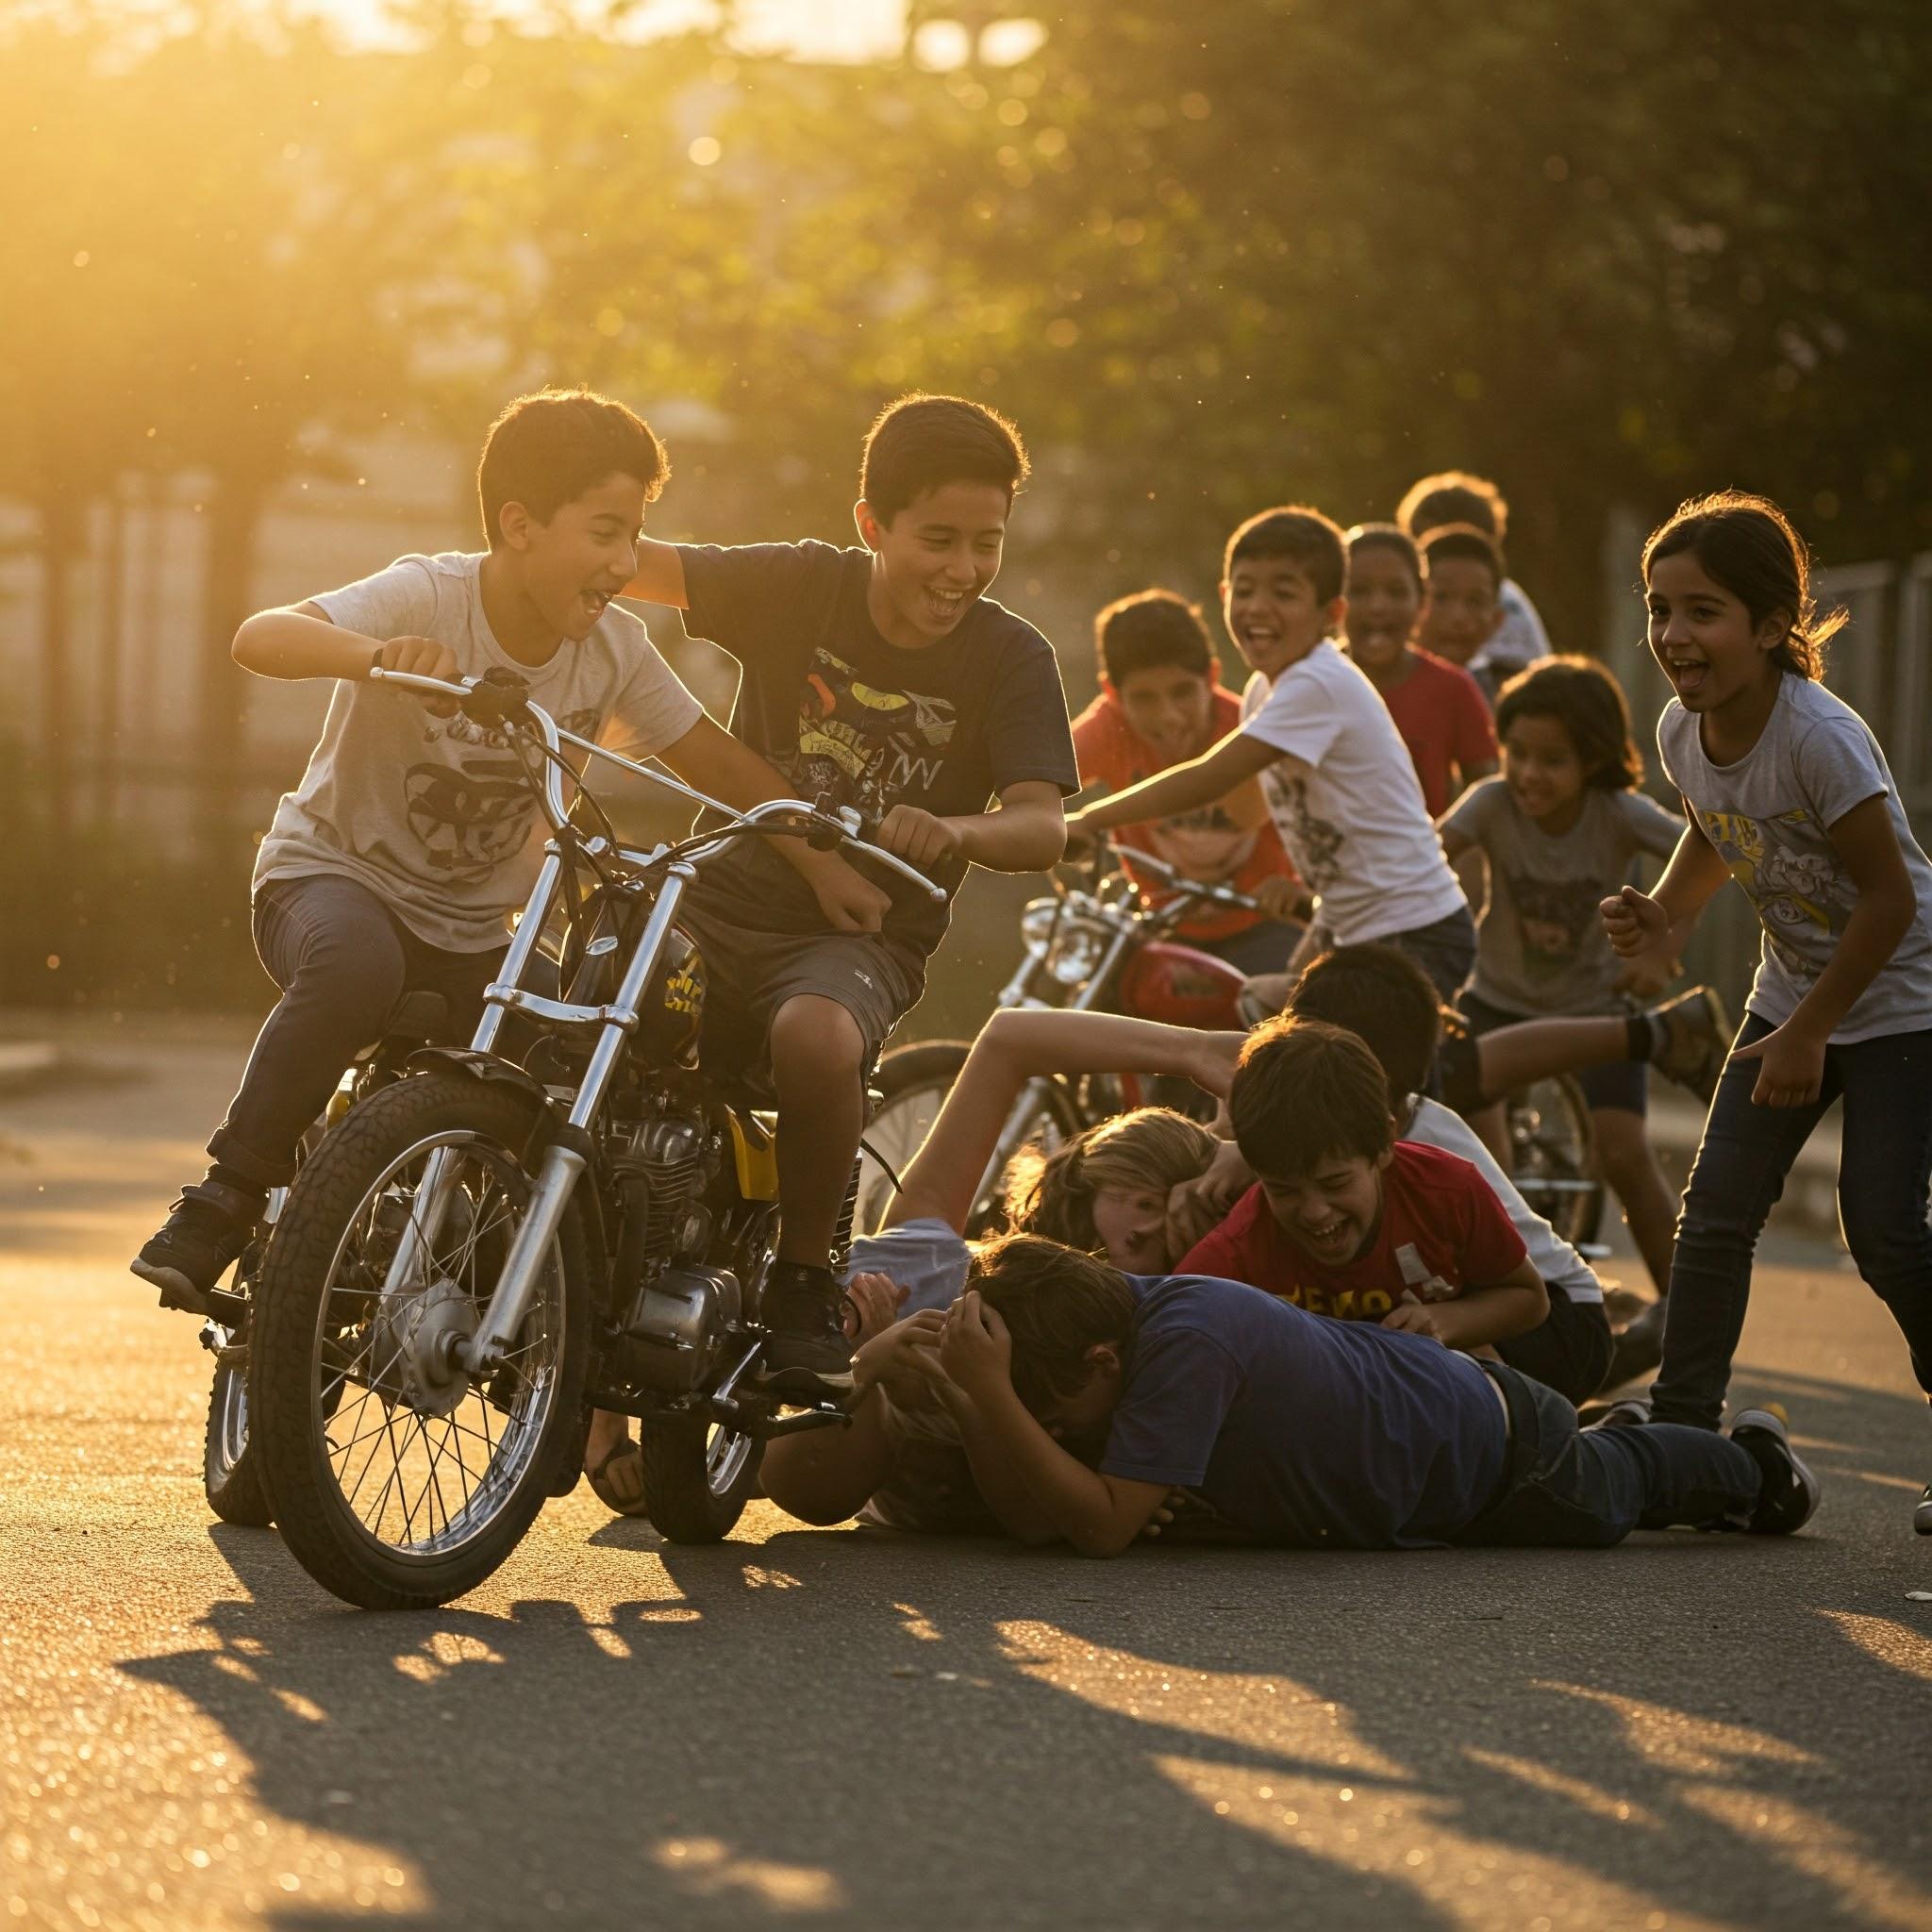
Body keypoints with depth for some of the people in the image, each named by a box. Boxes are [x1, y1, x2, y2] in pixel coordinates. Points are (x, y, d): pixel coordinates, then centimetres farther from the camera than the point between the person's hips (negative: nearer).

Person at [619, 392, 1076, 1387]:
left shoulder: (1012, 660, -5)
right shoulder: (799, 586, -2)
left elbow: (1042, 826, -16)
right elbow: (633, 563, -11)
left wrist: (950, 832, -38)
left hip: (861, 934, -2)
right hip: (722, 900, 2)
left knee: (815, 1037, -37)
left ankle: (803, 1279, -15)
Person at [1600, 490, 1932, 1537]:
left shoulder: (1820, 736, -29)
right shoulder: (1682, 732, -6)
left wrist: (1809, 1033, -18)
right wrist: (1665, 916, -3)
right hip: (1793, 991, 7)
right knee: (1716, 1206, -3)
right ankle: (1682, 1420, 2)